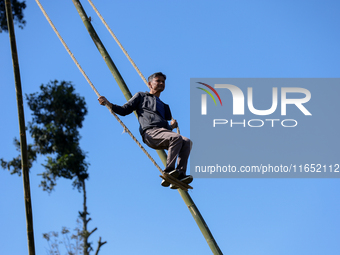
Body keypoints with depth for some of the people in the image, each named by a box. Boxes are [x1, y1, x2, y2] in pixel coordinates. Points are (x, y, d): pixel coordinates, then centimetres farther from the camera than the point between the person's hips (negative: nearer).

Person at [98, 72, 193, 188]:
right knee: (177, 138, -32)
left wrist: (173, 124, 5)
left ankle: (180, 176, -32)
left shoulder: (163, 106, 39)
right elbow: (124, 110, 18)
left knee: (187, 142, -22)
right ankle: (168, 172, -34)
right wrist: (108, 104, 3)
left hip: (164, 132, 6)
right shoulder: (141, 96, 24)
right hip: (151, 133, -6)